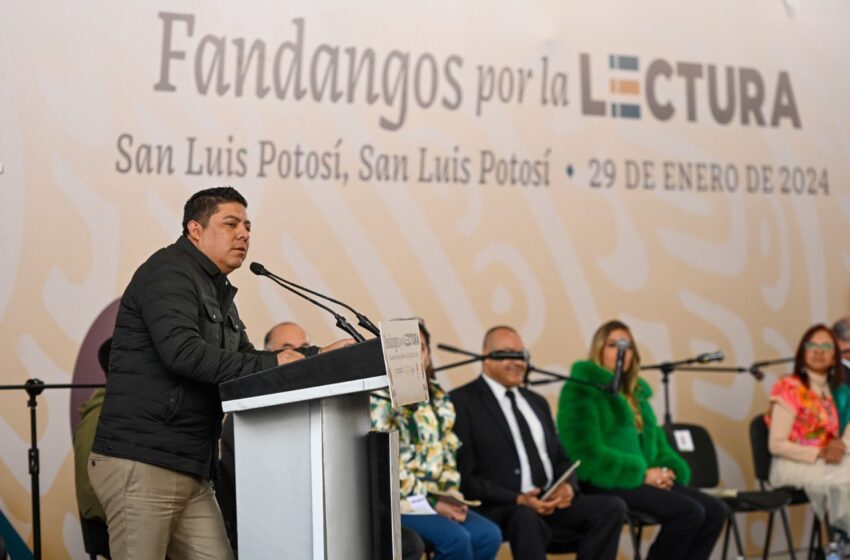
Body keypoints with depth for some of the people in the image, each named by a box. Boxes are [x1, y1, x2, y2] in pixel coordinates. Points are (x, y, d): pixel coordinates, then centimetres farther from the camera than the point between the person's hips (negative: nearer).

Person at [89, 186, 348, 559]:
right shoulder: (168, 273, -8)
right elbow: (183, 352, -23)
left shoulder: (218, 293, 22)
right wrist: (272, 363, -23)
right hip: (140, 462, -9)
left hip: (191, 471, 9)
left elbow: (244, 360, 22)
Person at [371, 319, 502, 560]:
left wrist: (452, 498, 0)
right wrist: (432, 503, -15)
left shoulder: (439, 398, 15)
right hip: (397, 502, -7)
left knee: (489, 535, -15)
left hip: (436, 499, 7)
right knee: (456, 538, -27)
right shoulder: (380, 401, -7)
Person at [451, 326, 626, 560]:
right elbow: (464, 477, -8)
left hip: (552, 503, 7)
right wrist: (518, 499, -18)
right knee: (526, 518, -40)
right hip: (498, 509, -7)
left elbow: (560, 459, 24)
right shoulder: (462, 402, 0)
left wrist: (568, 486, -1)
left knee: (612, 508, -17)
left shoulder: (536, 402, 23)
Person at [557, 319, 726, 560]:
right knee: (689, 512, -25)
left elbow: (655, 440, 23)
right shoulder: (582, 389, -5)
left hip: (643, 479, 9)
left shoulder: (635, 393, 22)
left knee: (715, 511, -9)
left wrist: (669, 470, 0)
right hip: (604, 482, -9)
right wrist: (642, 474, -16)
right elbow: (589, 453, -15)